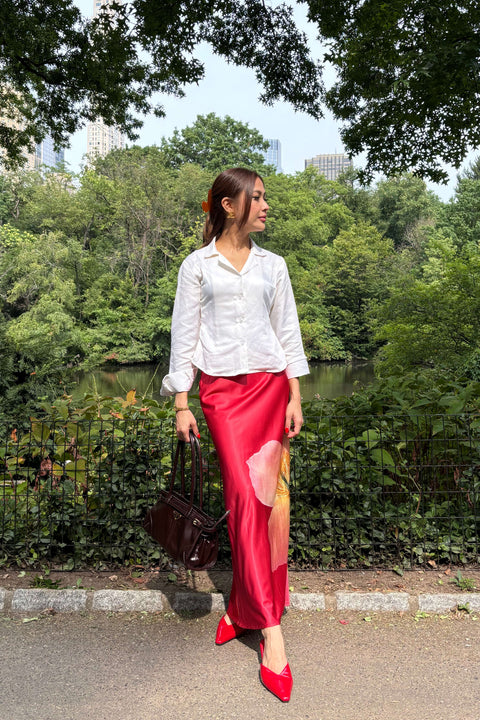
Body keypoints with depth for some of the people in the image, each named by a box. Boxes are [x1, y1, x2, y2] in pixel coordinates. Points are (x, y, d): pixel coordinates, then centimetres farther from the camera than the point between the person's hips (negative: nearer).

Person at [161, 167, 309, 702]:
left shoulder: (272, 265, 12)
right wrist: (181, 404, -2)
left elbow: (288, 333, 11)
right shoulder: (197, 265, 5)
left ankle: (244, 609, 22)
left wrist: (295, 398, 4)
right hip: (221, 389, -2)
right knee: (246, 497, -9)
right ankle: (271, 630, 0)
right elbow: (183, 336, 3)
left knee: (265, 495, 2)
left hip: (269, 385, 3)